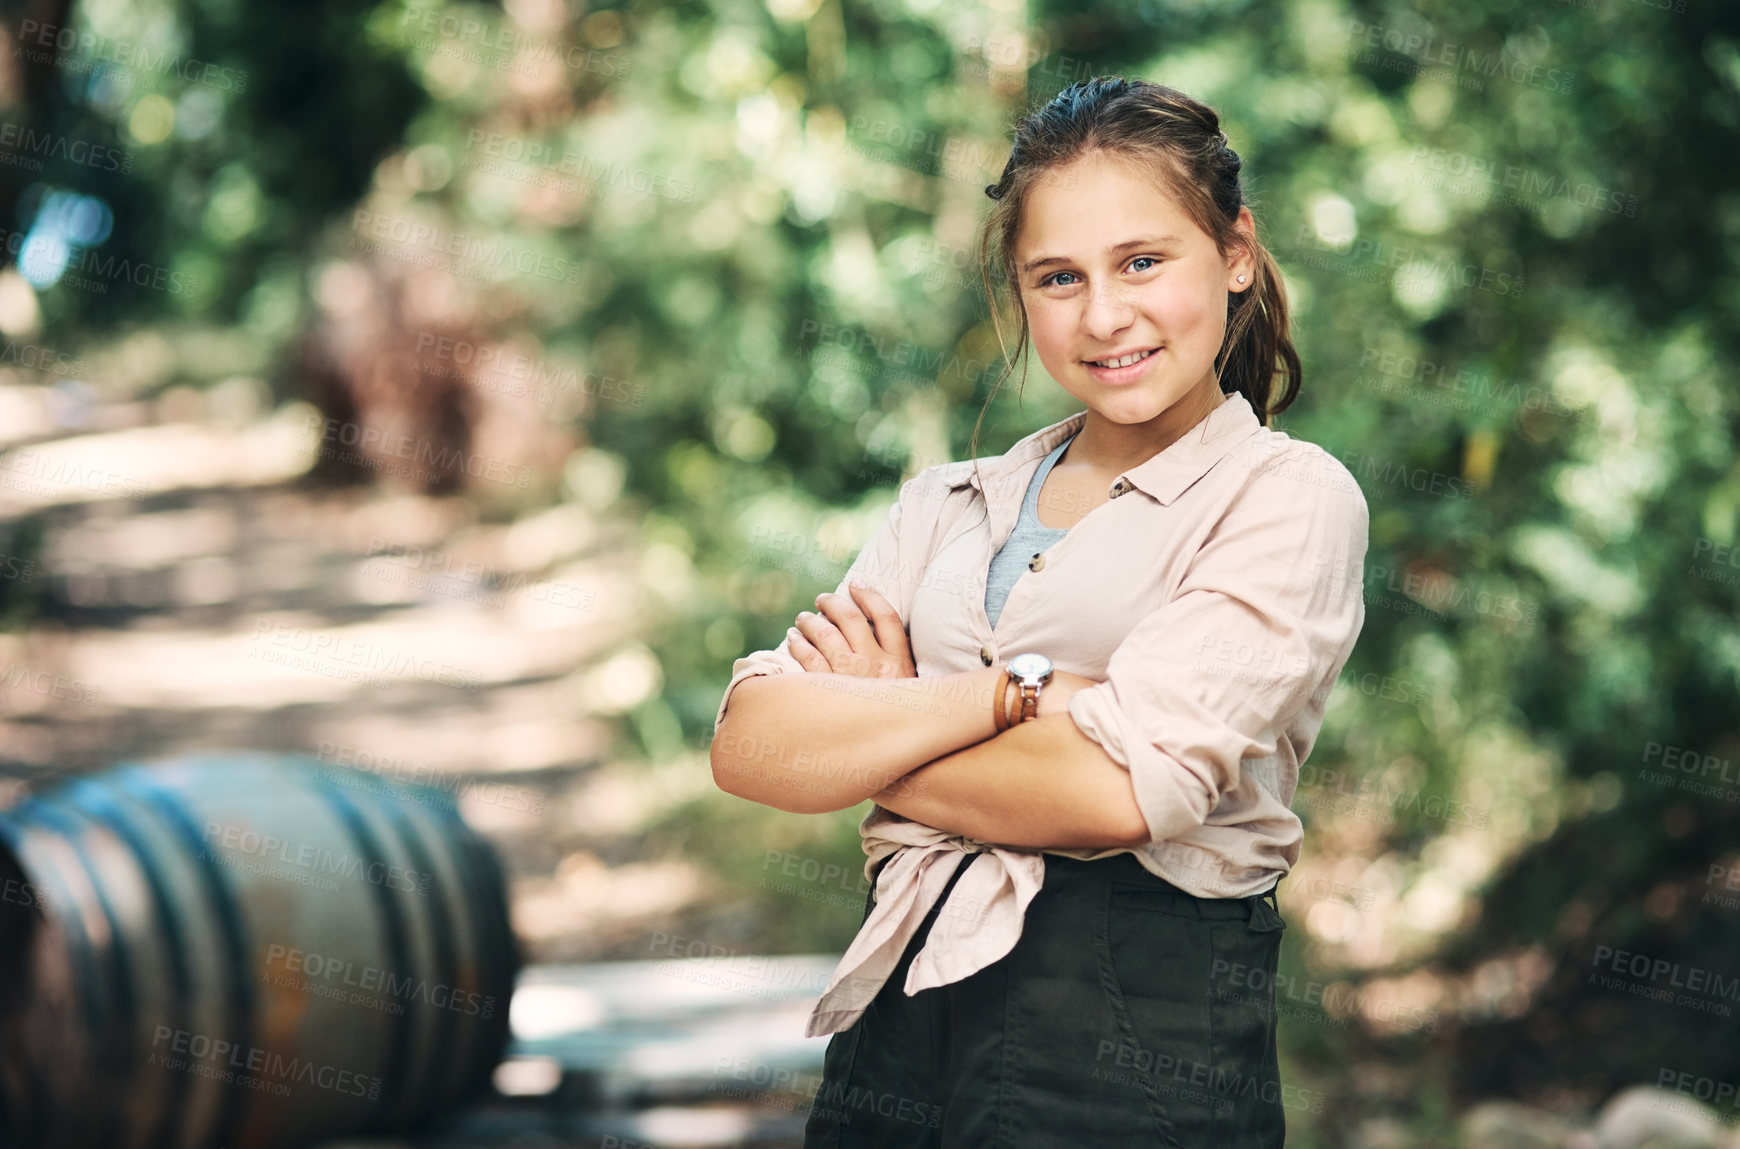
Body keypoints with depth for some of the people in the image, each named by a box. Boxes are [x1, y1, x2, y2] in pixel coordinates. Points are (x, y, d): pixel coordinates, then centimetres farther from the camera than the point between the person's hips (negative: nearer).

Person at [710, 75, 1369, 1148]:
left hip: (1141, 1034, -4)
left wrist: (859, 735, -1)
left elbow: (1119, 791, -15)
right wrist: (1014, 691, -13)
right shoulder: (950, 504, 14)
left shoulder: (1289, 495, -1)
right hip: (897, 1024, 4)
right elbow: (749, 742, 0)